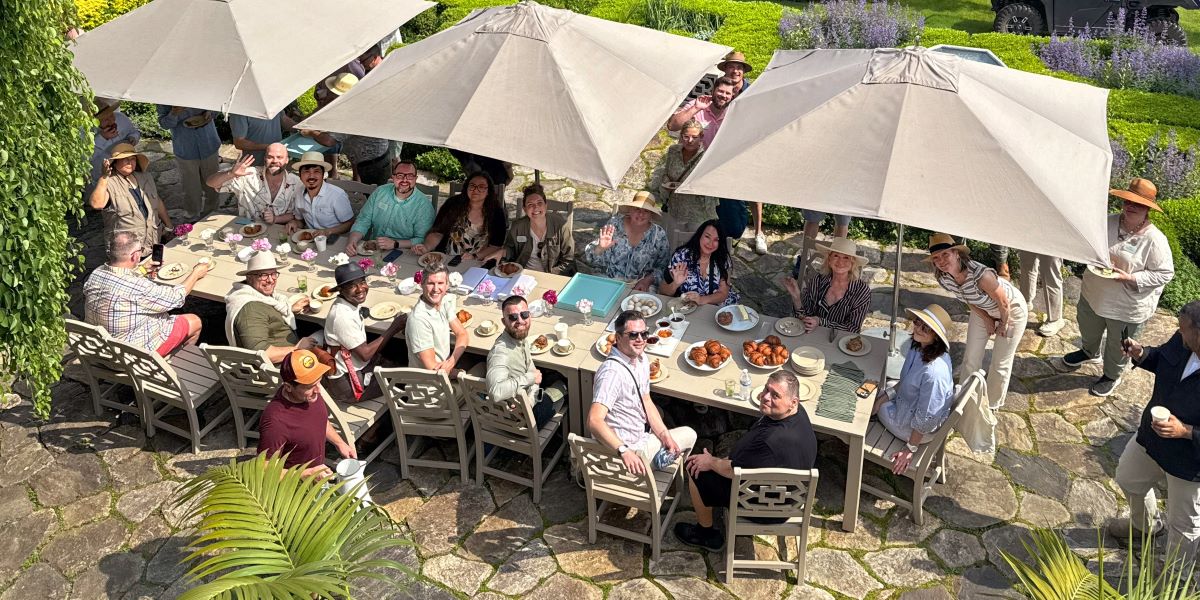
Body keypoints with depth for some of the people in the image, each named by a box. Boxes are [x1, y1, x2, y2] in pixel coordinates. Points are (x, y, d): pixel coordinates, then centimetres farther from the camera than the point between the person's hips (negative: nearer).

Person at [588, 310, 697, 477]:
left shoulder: (641, 359, 1)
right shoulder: (612, 372, -30)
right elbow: (594, 421, -40)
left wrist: (665, 435, -1)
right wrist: (624, 451, -50)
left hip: (640, 437, 9)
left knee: (689, 434, 23)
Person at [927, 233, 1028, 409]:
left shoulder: (980, 275, -43)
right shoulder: (943, 279, -22)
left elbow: (1003, 302, -27)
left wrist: (1003, 324, -10)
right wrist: (987, 320, 0)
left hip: (1011, 309, -5)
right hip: (983, 311, 5)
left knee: (1000, 364, 7)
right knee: (970, 358, 12)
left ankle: (992, 405, 29)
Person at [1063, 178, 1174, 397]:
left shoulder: (1154, 240, -24)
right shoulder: (1109, 222, -9)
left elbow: (1165, 273, -20)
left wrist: (1130, 278, -28)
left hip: (1127, 306, -5)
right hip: (1094, 293, 6)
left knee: (1118, 346, 16)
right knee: (1088, 327, 31)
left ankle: (1111, 375, 43)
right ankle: (1090, 352, 62)